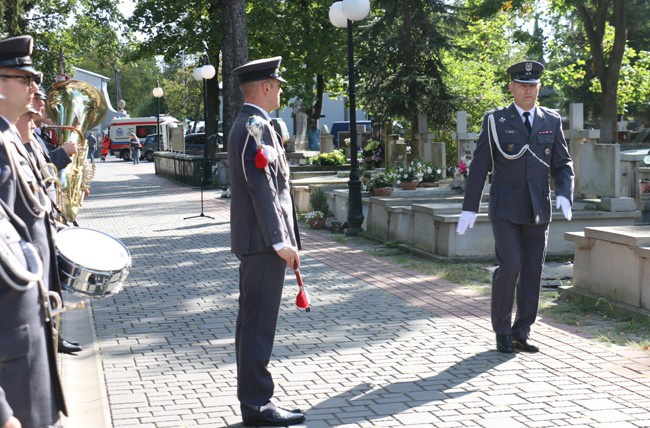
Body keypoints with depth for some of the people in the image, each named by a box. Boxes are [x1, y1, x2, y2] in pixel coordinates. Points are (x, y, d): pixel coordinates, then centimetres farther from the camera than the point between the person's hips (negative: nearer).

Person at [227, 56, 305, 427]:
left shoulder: (246, 125, 17)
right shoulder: (257, 127, -16)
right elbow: (262, 189, -21)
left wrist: (282, 237, 22)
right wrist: (281, 241, -20)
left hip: (255, 242, 11)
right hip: (264, 241, -11)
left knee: (253, 322, 13)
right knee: (259, 323, -6)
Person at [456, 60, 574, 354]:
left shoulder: (552, 122, 7)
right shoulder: (495, 121, -1)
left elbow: (562, 164, 9)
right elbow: (479, 167, -1)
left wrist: (564, 195, -11)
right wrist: (469, 208, -5)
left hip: (538, 210, 3)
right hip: (505, 209, -3)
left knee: (532, 273, 5)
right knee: (509, 267, -13)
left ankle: (521, 333, 16)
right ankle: (502, 330, 4)